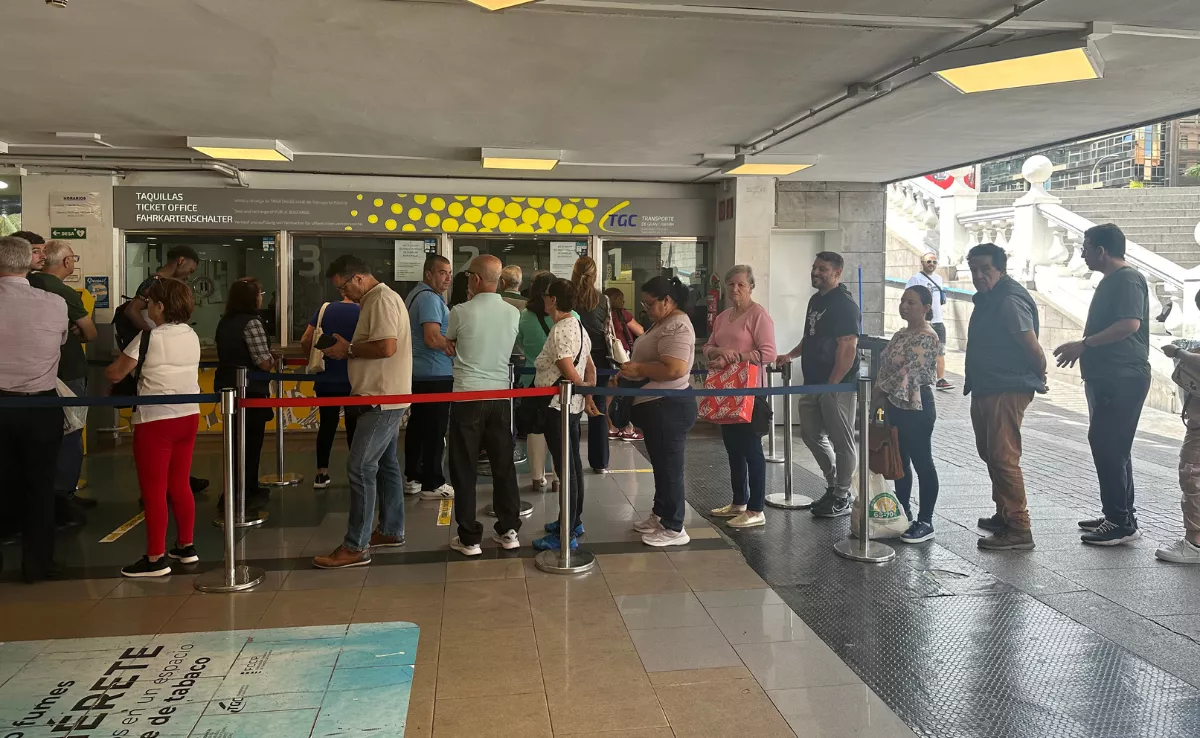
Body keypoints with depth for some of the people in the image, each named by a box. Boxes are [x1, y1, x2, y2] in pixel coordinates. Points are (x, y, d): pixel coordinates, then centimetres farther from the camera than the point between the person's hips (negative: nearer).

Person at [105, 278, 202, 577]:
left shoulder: (149, 338, -13)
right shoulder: (192, 336, 7)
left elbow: (115, 374, -7)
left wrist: (108, 368, 14)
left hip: (156, 421, -7)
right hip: (188, 416, 7)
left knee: (154, 489, 0)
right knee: (179, 484, 15)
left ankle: (156, 558, 4)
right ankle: (186, 546, 23)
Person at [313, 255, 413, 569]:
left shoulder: (382, 300, -15)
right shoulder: (376, 300, 16)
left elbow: (386, 346, -26)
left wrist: (349, 349, -13)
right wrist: (348, 349, 7)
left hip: (382, 399, -11)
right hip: (385, 398, 11)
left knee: (360, 467, -9)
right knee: (386, 464, 16)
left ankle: (356, 547, -5)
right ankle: (391, 530, 27)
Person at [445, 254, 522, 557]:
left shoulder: (462, 312, -10)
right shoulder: (513, 313, 1)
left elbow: (449, 348, 6)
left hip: (468, 396, -4)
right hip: (500, 395, 4)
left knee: (464, 468, 5)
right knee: (503, 464, 12)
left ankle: (469, 538, 8)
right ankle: (508, 530, 19)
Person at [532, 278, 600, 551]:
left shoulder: (560, 331, -18)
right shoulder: (578, 326, 12)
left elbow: (570, 373, -23)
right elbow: (590, 368, 13)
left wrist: (586, 397, -11)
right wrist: (590, 396, 9)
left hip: (557, 407, -10)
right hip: (573, 406, 10)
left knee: (565, 467, -5)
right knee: (573, 463, 17)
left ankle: (567, 534, 2)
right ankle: (574, 520, 29)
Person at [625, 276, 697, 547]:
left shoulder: (676, 326, -19)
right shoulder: (664, 322, 14)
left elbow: (675, 370, -30)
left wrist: (639, 369, -20)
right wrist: (631, 370, 8)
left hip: (668, 407, -11)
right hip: (658, 406, 11)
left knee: (670, 467, -1)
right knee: (661, 464, 20)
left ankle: (674, 529, 9)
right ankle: (660, 516, 33)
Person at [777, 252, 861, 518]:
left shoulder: (844, 304, -14)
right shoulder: (816, 299, 14)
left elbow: (848, 347, -21)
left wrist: (831, 385, -22)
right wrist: (791, 355, 16)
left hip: (837, 385, -10)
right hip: (813, 383, 10)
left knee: (841, 441, 1)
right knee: (811, 434, 16)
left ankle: (842, 498, 12)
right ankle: (833, 486, 31)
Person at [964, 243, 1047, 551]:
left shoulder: (1010, 300, -17)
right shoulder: (988, 298, 15)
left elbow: (1032, 346, -19)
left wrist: (1039, 377, -4)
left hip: (1007, 392, -11)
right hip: (984, 390, 11)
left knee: (1003, 458, -12)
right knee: (991, 455, 19)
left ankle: (1019, 530, -7)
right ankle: (1004, 516, 32)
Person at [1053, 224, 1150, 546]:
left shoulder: (1128, 279, -13)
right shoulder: (1110, 281, 18)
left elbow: (1129, 324, -25)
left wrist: (1084, 344, -22)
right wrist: (1083, 348, 20)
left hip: (1122, 380, -11)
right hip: (1107, 378, 11)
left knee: (1108, 448, -10)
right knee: (1111, 448, 14)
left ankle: (1122, 523, -4)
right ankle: (1118, 517, 23)